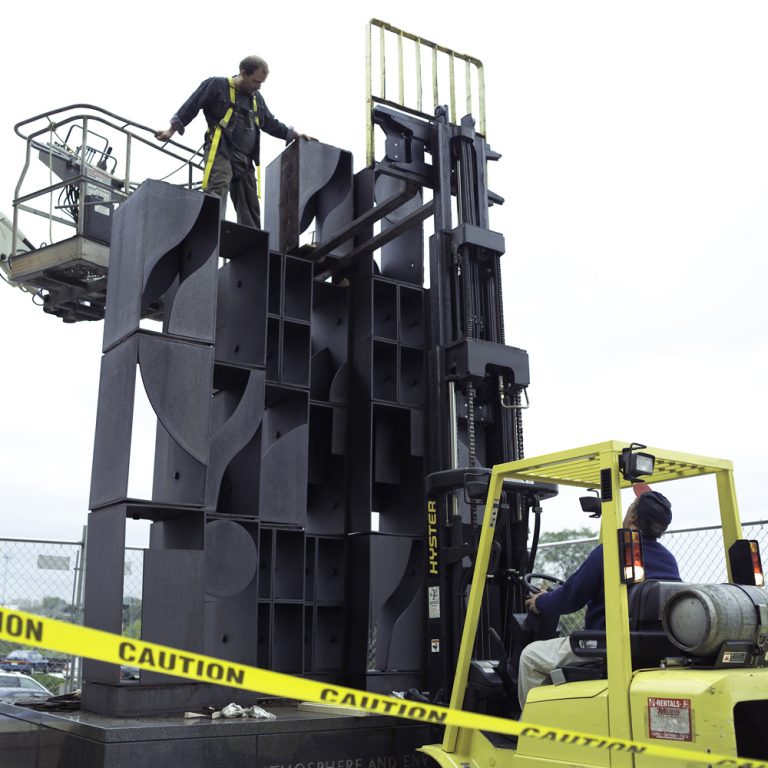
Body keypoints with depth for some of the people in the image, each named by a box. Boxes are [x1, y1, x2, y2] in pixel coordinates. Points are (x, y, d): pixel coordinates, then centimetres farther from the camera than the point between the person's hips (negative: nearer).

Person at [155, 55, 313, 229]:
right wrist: (171, 130, 1)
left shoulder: (256, 98, 21)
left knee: (250, 210, 6)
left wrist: (293, 134, 15)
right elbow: (191, 107, 1)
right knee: (217, 194, -27)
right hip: (220, 154, -7)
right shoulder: (217, 86, 0)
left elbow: (271, 124, 27)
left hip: (245, 161, 7)